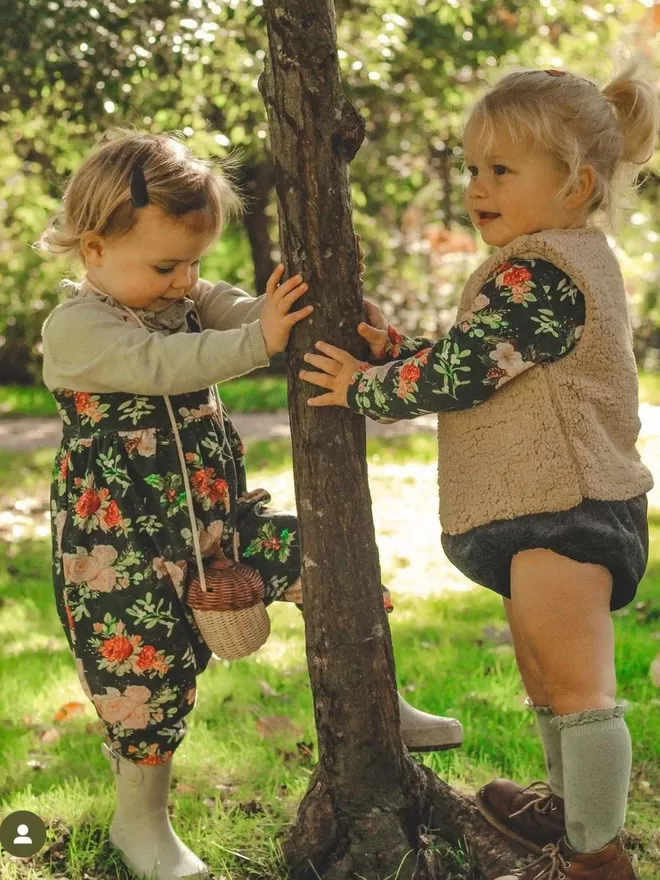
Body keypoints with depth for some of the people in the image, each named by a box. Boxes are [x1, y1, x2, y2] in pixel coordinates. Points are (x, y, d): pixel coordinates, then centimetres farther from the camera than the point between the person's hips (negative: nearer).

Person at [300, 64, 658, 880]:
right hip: (552, 508, 12)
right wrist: (394, 349, 3)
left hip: (562, 510, -12)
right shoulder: (558, 266, 15)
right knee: (546, 673, 24)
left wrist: (363, 387, -7)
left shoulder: (541, 276, -20)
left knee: (576, 684, -4)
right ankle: (569, 805, 41)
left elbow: (457, 376, -20)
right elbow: (467, 363, 17)